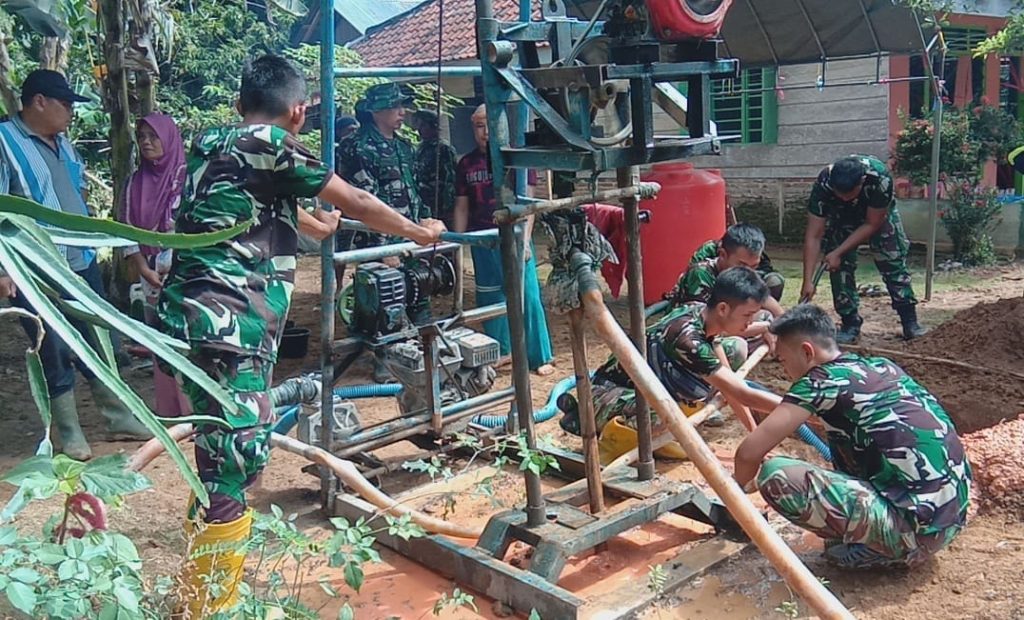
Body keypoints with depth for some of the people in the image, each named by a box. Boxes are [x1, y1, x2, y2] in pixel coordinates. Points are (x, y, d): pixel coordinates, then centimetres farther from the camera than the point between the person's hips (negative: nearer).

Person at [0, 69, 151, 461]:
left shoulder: (61, 142, 12)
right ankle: (69, 432, 18)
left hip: (81, 263, 7)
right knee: (55, 353, 3)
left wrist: (92, 241, 21)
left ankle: (117, 417, 26)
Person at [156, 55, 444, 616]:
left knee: (229, 450, 16)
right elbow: (354, 203, 4)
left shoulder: (213, 143, 20)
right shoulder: (270, 145, -5)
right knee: (237, 454, -6)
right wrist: (419, 232, 19)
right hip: (224, 323, -9)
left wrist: (316, 224, 57)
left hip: (195, 317, 9)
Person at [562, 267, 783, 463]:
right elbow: (743, 394, -28)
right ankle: (614, 431, -11)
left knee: (737, 348, 2)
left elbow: (731, 386, 1)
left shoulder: (703, 312, -7)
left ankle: (655, 429, 4)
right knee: (698, 391, -39)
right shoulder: (688, 339, -31)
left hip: (646, 384, 9)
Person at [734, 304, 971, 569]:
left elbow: (749, 452, -12)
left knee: (774, 475, -13)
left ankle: (865, 550, 0)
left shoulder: (823, 380, -10)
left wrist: (740, 486, 9)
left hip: (915, 530, -9)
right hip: (954, 517, 9)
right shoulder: (882, 367, 12)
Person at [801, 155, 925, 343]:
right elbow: (813, 236, -35)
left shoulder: (880, 178, -42)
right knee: (840, 266, -11)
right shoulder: (823, 185, -39)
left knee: (893, 261, -7)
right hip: (840, 215, 1)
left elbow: (872, 224, -27)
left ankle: (910, 321, 1)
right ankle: (850, 324, 0)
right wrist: (808, 281, -40)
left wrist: (838, 252, -31)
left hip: (877, 213, 0)